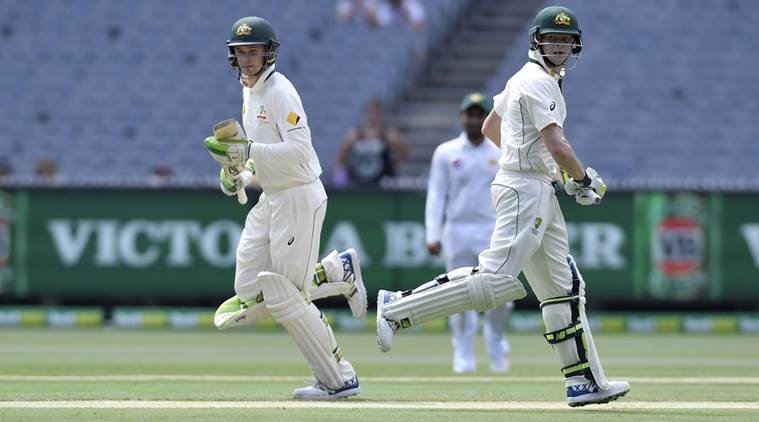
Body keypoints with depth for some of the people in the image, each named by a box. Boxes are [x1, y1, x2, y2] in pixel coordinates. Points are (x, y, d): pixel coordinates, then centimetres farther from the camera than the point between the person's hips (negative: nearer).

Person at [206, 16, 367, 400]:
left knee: (285, 296, -10)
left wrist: (247, 151, -29)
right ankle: (337, 272, 19)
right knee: (250, 293, 3)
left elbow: (300, 150, -25)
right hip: (270, 199, 9)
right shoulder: (250, 92, 14)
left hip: (299, 198, -9)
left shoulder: (280, 92, -15)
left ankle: (339, 379, 0)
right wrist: (241, 176, 10)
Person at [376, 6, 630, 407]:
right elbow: (556, 144, -20)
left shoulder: (524, 79, 18)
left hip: (539, 193, 11)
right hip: (526, 189, -11)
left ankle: (584, 381, 8)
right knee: (495, 280, -18)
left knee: (564, 286, 8)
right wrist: (584, 180, -7)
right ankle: (397, 308, -14)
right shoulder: (539, 82, -12)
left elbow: (489, 127, 29)